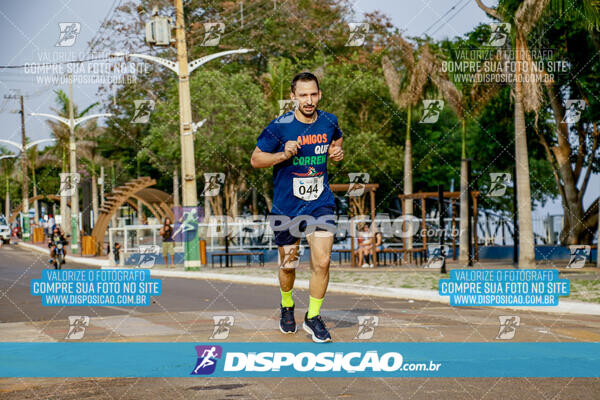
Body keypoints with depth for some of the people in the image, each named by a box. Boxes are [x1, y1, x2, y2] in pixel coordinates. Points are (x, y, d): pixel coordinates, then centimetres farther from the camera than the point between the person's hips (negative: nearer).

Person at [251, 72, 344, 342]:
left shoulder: (329, 121, -1)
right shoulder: (279, 127, -12)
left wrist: (336, 152, 1)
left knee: (321, 262, -11)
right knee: (288, 264, 12)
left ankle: (313, 318, 7)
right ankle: (287, 307, 41)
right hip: (286, 206, -1)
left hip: (321, 203, 2)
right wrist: (284, 154, -21)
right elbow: (255, 159, -5)